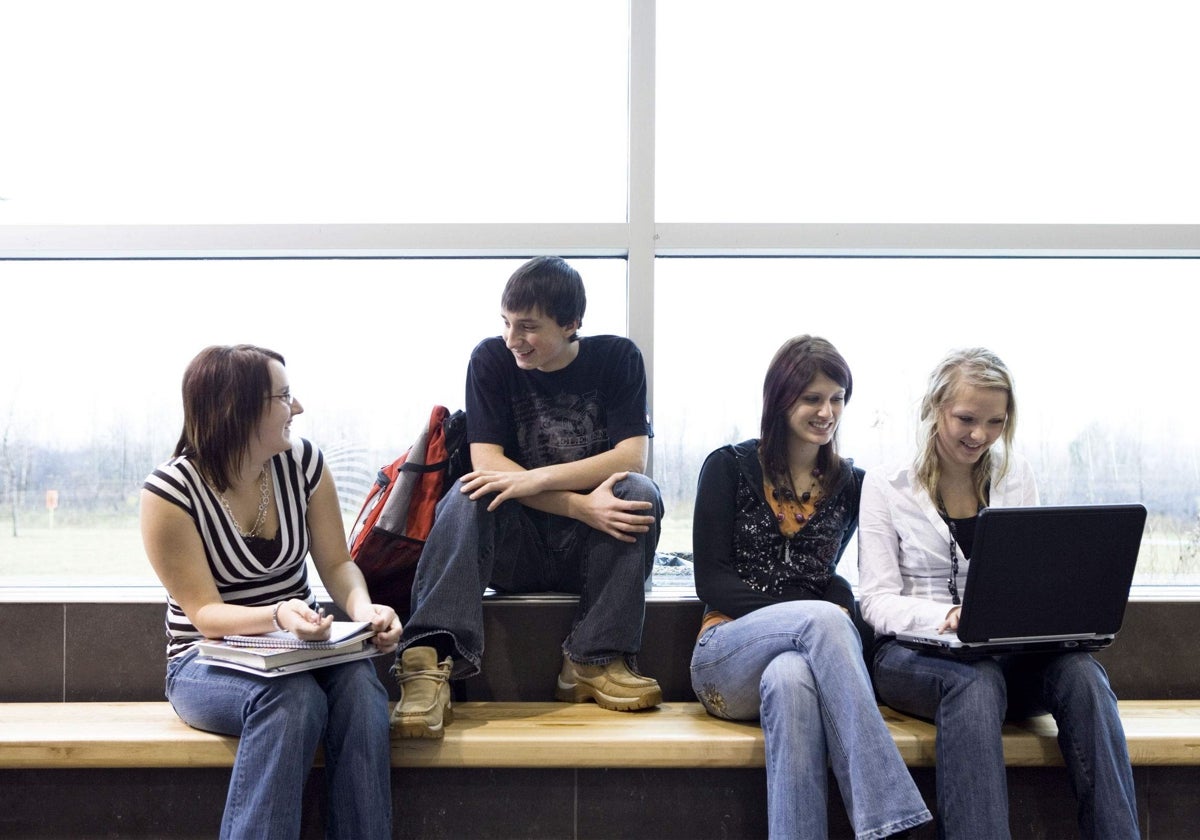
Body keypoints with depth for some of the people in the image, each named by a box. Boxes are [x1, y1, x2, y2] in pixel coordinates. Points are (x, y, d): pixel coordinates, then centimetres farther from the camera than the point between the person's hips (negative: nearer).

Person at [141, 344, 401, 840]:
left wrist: (363, 608, -20)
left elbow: (337, 563, 3)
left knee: (359, 684, -31)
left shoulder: (302, 461, -1)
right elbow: (205, 614, -15)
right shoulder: (171, 491, -13)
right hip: (208, 661, -3)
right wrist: (277, 616, -35)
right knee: (292, 697, -36)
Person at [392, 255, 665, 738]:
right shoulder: (492, 360, -3)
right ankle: (430, 661, -41)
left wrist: (537, 479, -27)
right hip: (514, 551, 0)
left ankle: (595, 661, -24)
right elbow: (487, 462, -13)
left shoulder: (617, 358, -2)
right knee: (468, 495, -29)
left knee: (640, 492, -28)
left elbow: (631, 458, -14)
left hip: (590, 552, 0)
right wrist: (581, 507, -26)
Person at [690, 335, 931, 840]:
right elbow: (710, 579, -3)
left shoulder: (852, 486, 14)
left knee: (791, 679, -39)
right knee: (823, 618, -35)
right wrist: (811, 616, -16)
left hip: (803, 658, 2)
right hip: (726, 658, -1)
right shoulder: (729, 467, 5)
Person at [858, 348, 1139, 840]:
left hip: (1006, 652, 4)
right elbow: (878, 601, -6)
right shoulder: (886, 487, 0)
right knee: (977, 679, -38)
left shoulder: (1016, 477, 12)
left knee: (1080, 672, -29)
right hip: (912, 654, -3)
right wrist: (946, 616, -26)